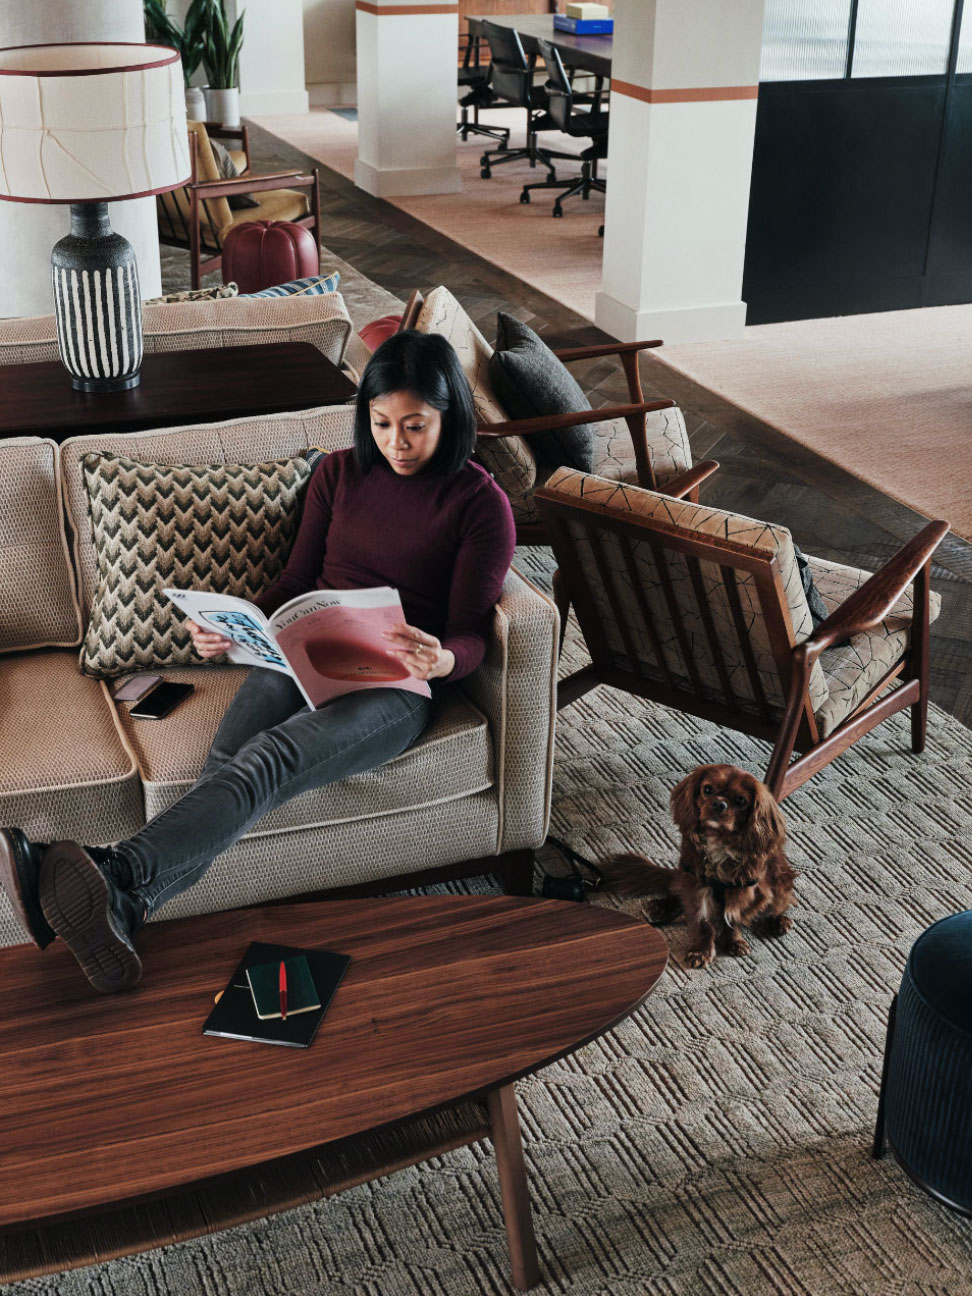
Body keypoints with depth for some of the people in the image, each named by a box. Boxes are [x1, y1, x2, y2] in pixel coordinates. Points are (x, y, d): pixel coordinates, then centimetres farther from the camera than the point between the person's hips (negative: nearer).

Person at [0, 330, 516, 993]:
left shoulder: (481, 503, 1)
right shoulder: (339, 473, 14)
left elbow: (471, 636, -2)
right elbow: (297, 580, 17)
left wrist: (441, 661, -27)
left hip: (396, 686, -4)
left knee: (271, 758, -35)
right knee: (230, 767, -29)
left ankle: (119, 877, -55)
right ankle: (118, 912, -49)